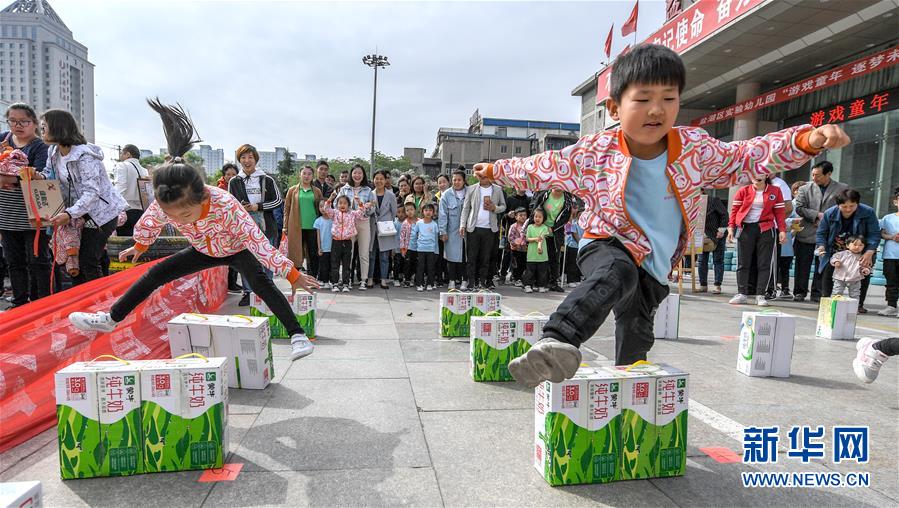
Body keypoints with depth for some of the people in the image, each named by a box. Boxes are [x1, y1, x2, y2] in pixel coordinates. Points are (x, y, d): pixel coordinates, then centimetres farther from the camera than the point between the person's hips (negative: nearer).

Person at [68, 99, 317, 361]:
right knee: (155, 274, 3)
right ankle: (111, 318, 20)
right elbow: (149, 224, -1)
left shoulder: (226, 206, -42)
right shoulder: (163, 204, -27)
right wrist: (139, 246, 19)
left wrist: (293, 275, -39)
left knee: (261, 283, -30)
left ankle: (298, 336, -29)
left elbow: (259, 243, -41)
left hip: (238, 249, -5)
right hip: (205, 251, 5)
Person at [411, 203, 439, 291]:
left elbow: (436, 237, 7)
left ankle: (430, 284, 14)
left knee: (431, 267, 5)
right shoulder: (418, 223, 0)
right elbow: (414, 235, 8)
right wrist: (414, 245, 6)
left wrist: (436, 250, 6)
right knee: (420, 267, 2)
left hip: (431, 249, 1)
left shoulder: (434, 224, 2)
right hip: (420, 249, 0)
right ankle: (419, 284, 8)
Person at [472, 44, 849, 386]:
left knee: (636, 337, 16)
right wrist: (498, 170, 12)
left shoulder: (696, 148, -3)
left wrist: (806, 140, -11)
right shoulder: (596, 151, -10)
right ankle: (556, 342, -59)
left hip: (655, 267, 5)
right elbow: (545, 168, 3)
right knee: (613, 275, -41)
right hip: (607, 247, -4)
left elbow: (747, 158, 4)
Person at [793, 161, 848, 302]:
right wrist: (817, 215, -13)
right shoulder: (805, 188, 4)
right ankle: (800, 292, 15)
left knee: (822, 266, 6)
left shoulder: (842, 189, 3)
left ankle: (817, 294, 15)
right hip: (806, 234, 0)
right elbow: (799, 208, -1)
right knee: (803, 265, 5)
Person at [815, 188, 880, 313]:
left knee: (864, 275, -1)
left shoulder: (868, 212, -17)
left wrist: (869, 253, -28)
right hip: (834, 252, 0)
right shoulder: (829, 214, -15)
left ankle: (859, 304, 13)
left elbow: (874, 234, -16)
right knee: (828, 271, -11)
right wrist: (821, 246, -24)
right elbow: (821, 233, -5)